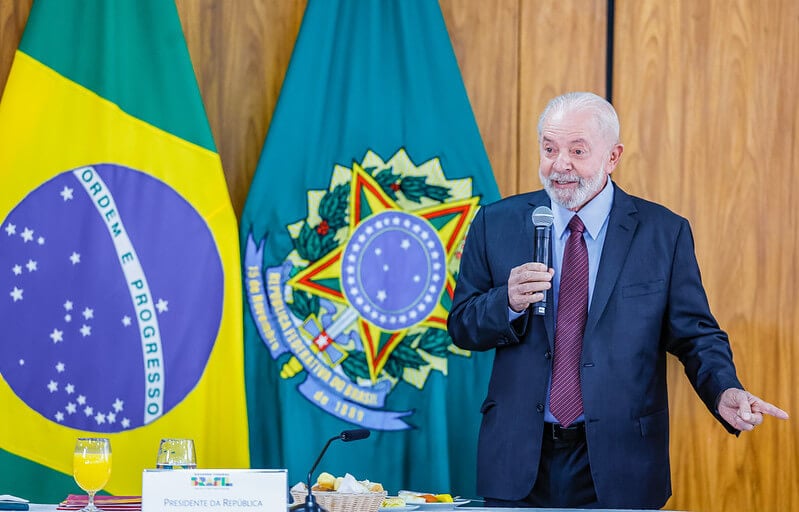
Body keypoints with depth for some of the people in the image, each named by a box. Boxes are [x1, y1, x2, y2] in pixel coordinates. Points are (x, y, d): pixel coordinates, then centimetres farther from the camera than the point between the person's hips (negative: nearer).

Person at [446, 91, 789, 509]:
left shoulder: (664, 233, -1)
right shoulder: (496, 223, 3)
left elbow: (695, 335, -1)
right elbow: (460, 327, 3)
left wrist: (725, 393, -21)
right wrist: (509, 302, -18)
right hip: (519, 462, 1)